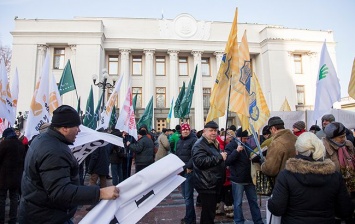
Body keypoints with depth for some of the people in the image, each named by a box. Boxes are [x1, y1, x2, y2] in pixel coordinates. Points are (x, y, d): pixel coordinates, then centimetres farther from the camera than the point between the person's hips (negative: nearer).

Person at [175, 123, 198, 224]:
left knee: (188, 196, -3)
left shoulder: (193, 140, -9)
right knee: (184, 194, 16)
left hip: (189, 171, -8)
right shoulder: (179, 141, 16)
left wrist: (189, 167, -20)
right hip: (181, 171, 8)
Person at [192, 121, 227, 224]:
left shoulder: (214, 144, 17)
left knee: (210, 212, 20)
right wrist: (220, 157, -24)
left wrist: (223, 156, 11)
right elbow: (201, 161, -31)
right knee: (208, 214, -4)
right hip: (206, 185, -10)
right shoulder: (199, 145, -15)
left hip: (215, 184, 10)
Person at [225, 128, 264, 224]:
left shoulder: (247, 145, 9)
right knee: (238, 203, 5)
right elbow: (227, 161, -21)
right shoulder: (230, 146, -11)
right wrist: (237, 151, -30)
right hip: (238, 180, -6)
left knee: (253, 201, 17)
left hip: (249, 178, 6)